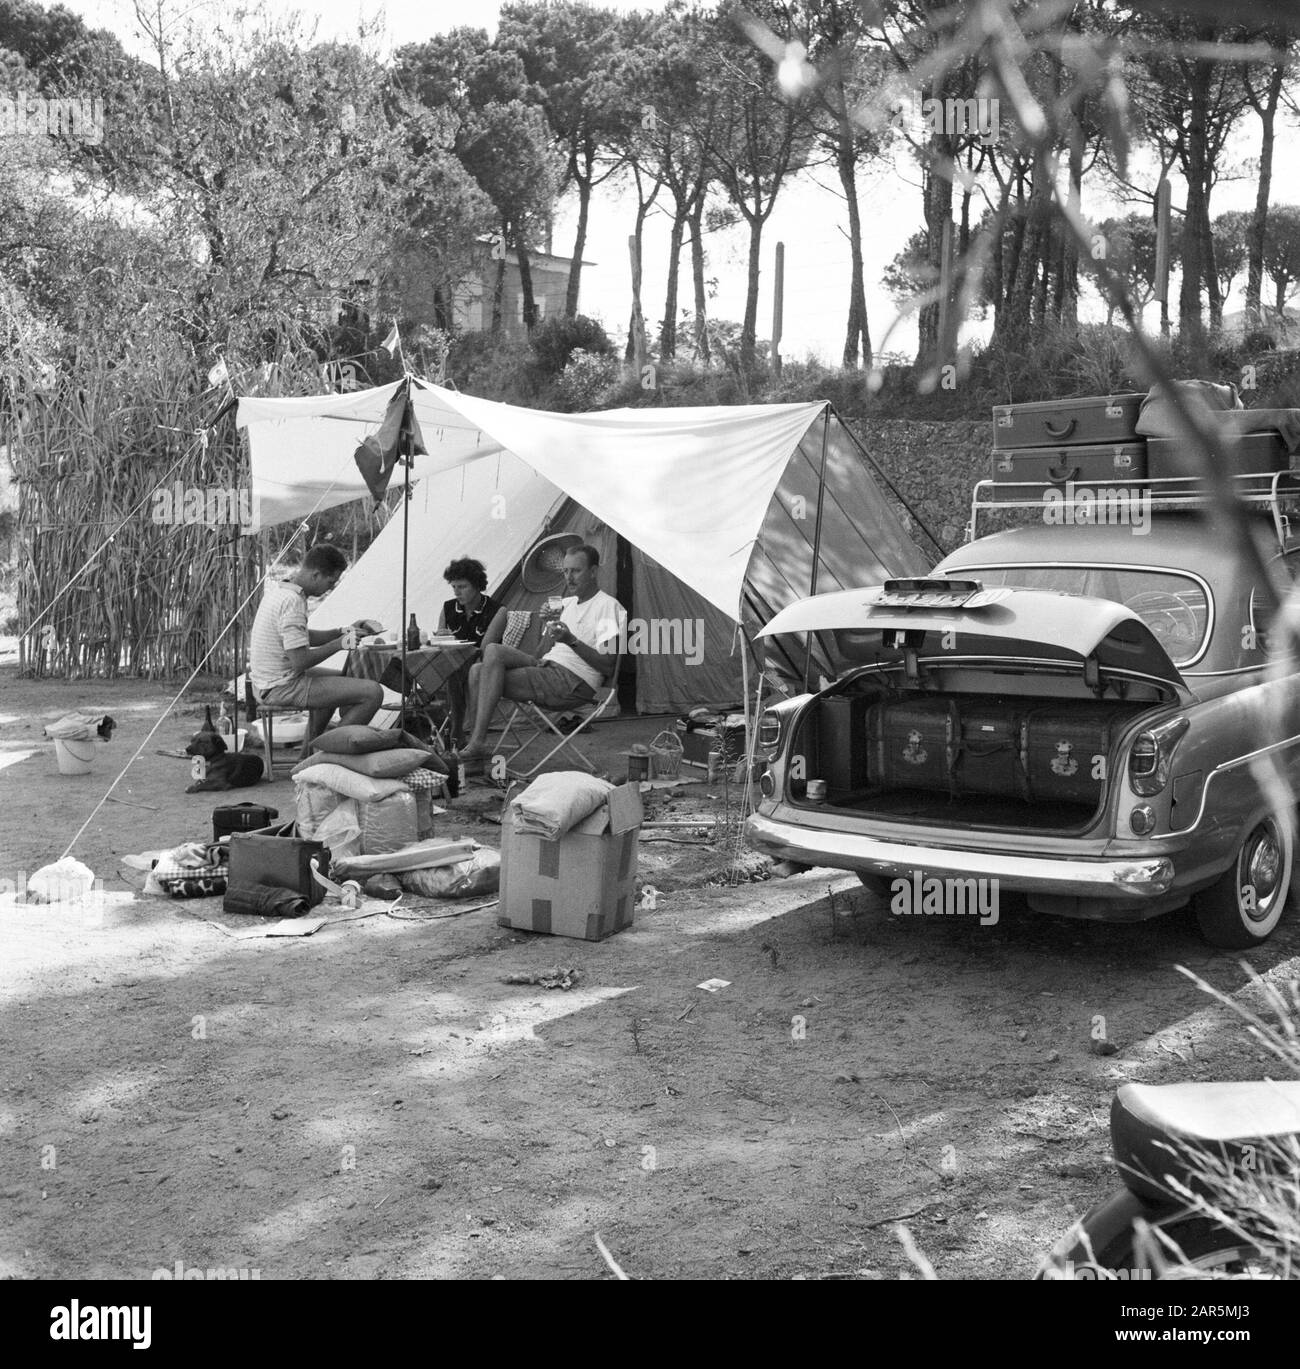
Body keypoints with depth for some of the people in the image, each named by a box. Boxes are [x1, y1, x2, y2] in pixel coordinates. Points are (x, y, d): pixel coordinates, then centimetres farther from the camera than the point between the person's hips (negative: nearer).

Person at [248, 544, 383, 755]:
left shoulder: (278, 590, 9)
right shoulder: (292, 602, -23)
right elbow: (300, 661, -26)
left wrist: (343, 631, 11)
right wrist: (339, 644, -13)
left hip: (267, 682, 11)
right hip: (282, 688, -11)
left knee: (340, 679, 36)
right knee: (372, 692, -15)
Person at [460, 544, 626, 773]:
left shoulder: (608, 606, -6)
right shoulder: (569, 602, 23)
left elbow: (606, 665, -15)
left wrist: (571, 641, -24)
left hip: (574, 683, -9)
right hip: (550, 667, 9)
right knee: (478, 672, -10)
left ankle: (477, 744, -24)